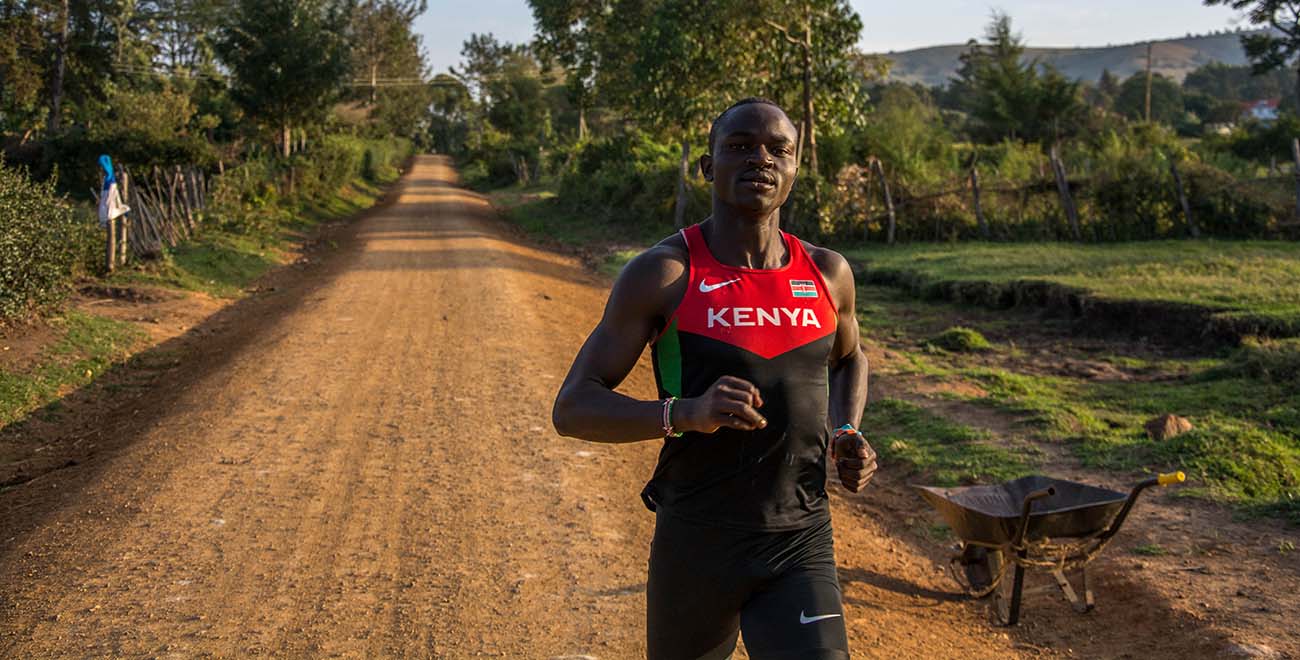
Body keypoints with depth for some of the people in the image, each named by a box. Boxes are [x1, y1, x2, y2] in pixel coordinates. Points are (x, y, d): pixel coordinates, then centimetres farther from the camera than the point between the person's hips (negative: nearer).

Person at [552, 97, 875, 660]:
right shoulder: (661, 275, -11)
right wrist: (686, 411, -30)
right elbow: (573, 408, -13)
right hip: (695, 548, -2)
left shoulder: (828, 274, 1)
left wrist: (846, 436, 2)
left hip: (800, 551, 2)